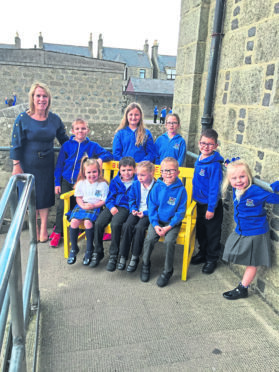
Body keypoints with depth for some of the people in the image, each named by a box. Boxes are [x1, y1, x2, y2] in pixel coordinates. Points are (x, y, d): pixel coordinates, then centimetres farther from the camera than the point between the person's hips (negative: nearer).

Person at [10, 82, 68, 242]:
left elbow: (64, 140, 10)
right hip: (28, 165, -2)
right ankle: (34, 231, 25)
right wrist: (16, 165, -9)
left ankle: (44, 230, 21)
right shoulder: (23, 119, -9)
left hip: (47, 165, 2)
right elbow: (16, 144, -7)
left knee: (45, 195, 8)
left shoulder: (54, 119, 0)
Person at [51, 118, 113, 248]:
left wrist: (101, 158, -20)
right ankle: (57, 231, 15)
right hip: (66, 181, 0)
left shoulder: (92, 146, 1)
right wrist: (57, 182, 1)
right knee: (62, 206, -5)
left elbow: (108, 154, 2)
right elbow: (59, 165, 6)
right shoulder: (67, 145, 3)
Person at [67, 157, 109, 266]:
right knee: (74, 221, -23)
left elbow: (104, 201, -4)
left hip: (95, 207, -4)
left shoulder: (103, 184, -4)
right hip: (82, 205, 4)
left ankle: (89, 250, -12)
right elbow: (78, 197, 11)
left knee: (88, 222, -31)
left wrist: (93, 205, -18)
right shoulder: (81, 183, 8)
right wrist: (82, 205, -9)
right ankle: (73, 248, -3)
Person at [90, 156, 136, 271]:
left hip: (125, 207, -4)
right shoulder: (115, 181, 14)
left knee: (115, 224, -31)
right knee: (99, 223, -18)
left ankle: (113, 256, -15)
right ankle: (98, 252, 1)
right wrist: (111, 206, -6)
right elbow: (110, 197, 13)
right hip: (112, 206, 4)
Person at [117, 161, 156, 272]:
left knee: (139, 227, -30)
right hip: (136, 212, 5)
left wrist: (145, 213, -17)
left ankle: (135, 257, -14)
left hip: (148, 213, -4)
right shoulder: (135, 184, 5)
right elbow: (131, 199, 17)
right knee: (127, 225, -23)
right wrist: (133, 209, 0)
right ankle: (123, 256, -12)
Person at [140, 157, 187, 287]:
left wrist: (169, 226, -13)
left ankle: (168, 271, -1)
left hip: (173, 222, -2)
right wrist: (155, 225, -10)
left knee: (169, 241, -25)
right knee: (149, 239, -20)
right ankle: (145, 264, 9)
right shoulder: (157, 187, -2)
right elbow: (152, 206, 1)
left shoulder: (181, 189, -8)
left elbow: (181, 211, -5)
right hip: (157, 221, 2)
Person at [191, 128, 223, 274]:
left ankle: (212, 259, 25)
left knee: (212, 233, 8)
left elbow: (214, 188, -20)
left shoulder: (214, 164, -21)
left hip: (211, 204, -8)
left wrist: (211, 208, -18)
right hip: (200, 202, 8)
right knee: (201, 230, 21)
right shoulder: (199, 160, 2)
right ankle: (202, 253, 40)